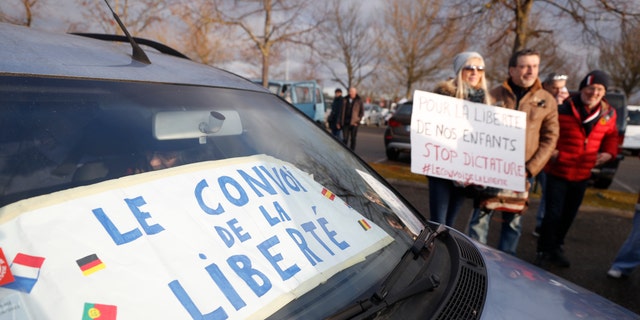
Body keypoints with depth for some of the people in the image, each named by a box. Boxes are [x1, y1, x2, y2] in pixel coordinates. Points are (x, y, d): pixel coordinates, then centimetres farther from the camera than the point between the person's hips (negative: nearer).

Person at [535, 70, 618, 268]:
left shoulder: (608, 114, 2)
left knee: (568, 215, 16)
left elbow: (611, 135, 19)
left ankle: (556, 248, 34)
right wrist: (550, 150, -20)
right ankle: (544, 251, 13)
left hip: (582, 175, 5)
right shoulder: (564, 109, -15)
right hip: (558, 172, -5)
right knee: (553, 214, -4)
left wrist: (609, 152, 3)